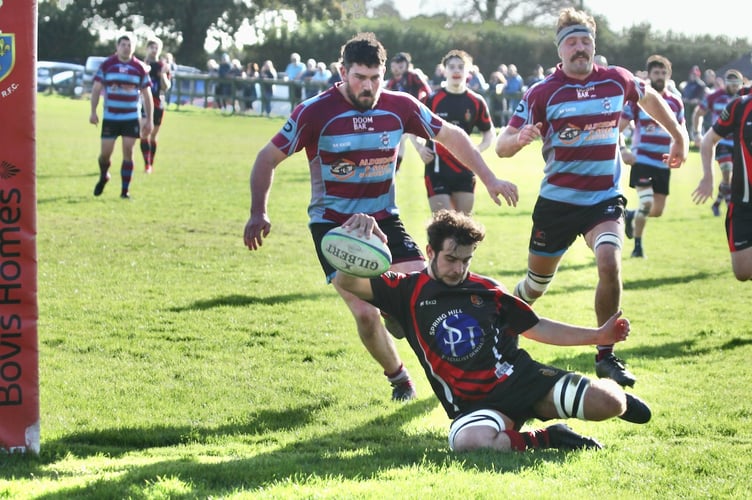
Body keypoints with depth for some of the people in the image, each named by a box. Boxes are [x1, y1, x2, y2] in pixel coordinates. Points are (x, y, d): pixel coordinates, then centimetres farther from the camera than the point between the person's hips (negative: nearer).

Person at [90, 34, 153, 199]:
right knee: (105, 153, -2)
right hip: (110, 117, 0)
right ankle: (103, 177, 29)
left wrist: (149, 119, 4)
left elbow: (147, 95, 8)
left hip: (131, 117, 0)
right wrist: (93, 112, -6)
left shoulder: (139, 68, 3)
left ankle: (125, 190, 2)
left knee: (128, 152, -6)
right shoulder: (107, 65, 1)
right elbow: (96, 88, 3)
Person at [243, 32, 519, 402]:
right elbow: (268, 157, -7)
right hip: (332, 223, -3)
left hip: (383, 219, 3)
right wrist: (258, 213, -18)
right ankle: (398, 378, 12)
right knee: (365, 313, -12)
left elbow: (451, 136, 9)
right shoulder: (315, 112, -15)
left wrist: (489, 180, 4)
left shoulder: (400, 107, -6)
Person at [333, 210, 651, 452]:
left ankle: (611, 394, 22)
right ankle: (542, 440, -19)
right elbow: (347, 282, -11)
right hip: (474, 403, -3)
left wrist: (597, 336, 12)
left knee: (607, 404, -18)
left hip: (522, 378, 3)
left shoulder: (486, 288, 10)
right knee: (468, 441, -43)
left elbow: (535, 328, 18)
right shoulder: (408, 292, 1)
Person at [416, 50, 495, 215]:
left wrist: (478, 150, -6)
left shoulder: (476, 102, 3)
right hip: (437, 170, -2)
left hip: (465, 171, 3)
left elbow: (489, 133, 13)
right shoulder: (432, 99, -2)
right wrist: (419, 147, -8)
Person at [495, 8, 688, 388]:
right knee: (536, 284, 10)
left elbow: (649, 97, 21)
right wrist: (520, 138, -35)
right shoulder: (542, 93, -10)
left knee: (610, 264, -24)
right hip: (557, 200, -1)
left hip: (605, 198, 1)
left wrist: (678, 136, 25)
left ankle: (606, 356, -11)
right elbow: (502, 146, -13)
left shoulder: (616, 81, -2)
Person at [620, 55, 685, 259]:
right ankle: (637, 246, -3)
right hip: (642, 160, -4)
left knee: (657, 211, 5)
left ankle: (630, 216, 37)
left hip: (663, 164, 4)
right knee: (646, 202, -20)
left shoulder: (676, 102, 7)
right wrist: (623, 150, -18)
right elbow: (617, 128, -3)